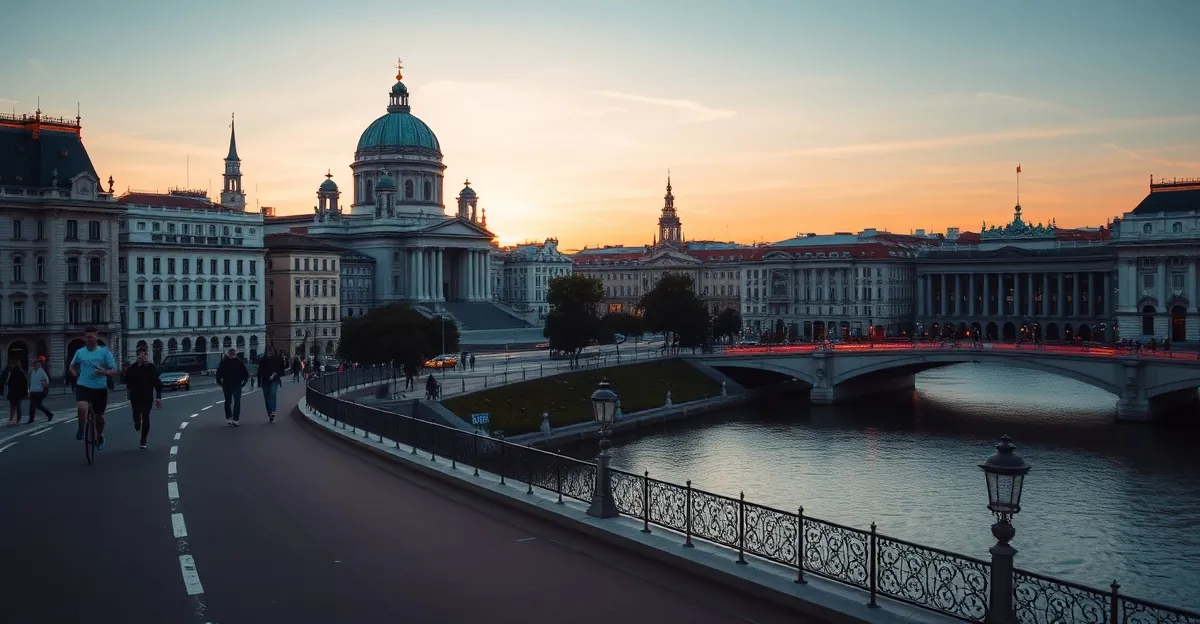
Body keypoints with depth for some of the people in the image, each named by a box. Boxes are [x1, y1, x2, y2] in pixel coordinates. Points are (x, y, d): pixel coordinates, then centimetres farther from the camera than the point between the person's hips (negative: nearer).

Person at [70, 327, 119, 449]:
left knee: (99, 416, 10)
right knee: (82, 408, -28)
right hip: (83, 386, 0)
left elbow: (115, 370, -5)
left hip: (100, 388, 0)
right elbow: (72, 366, 22)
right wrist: (75, 374, 3)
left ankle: (99, 437, 36)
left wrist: (104, 372, -24)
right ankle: (81, 430, -1)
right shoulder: (80, 352, 3)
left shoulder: (104, 352, -4)